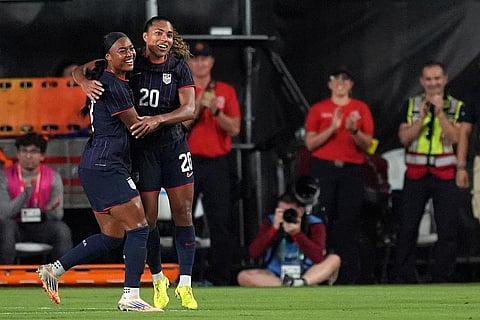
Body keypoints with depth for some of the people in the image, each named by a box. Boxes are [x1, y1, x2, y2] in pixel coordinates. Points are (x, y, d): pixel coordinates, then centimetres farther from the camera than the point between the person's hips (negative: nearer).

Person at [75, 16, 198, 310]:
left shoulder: (179, 67, 0)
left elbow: (189, 109, -11)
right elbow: (79, 70, 1)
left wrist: (158, 119, -27)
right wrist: (86, 83, -23)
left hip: (174, 145, 1)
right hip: (141, 149, -1)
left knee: (183, 214, -3)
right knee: (148, 218, -2)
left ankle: (185, 284, 1)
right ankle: (158, 280, 17)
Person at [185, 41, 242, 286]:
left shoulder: (226, 91, 9)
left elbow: (234, 129, 1)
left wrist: (216, 111, -14)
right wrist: (197, 107, -15)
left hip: (217, 163, 1)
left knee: (221, 223, -6)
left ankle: (219, 279, -4)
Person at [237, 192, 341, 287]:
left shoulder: (314, 224, -8)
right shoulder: (270, 222, -2)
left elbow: (318, 257, -22)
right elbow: (254, 253, -13)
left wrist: (297, 233, -31)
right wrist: (274, 228, -23)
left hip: (308, 276, -1)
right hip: (275, 277, 1)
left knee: (334, 259, -25)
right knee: (243, 276, -26)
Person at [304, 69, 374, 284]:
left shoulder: (361, 109, 11)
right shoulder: (318, 109, 9)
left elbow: (367, 144, 6)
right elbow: (310, 143, 2)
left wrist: (354, 131, -14)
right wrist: (332, 128, -11)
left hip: (352, 170, 1)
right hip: (324, 169, -1)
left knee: (349, 224, -4)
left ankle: (348, 278, -3)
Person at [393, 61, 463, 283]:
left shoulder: (456, 107, 5)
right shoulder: (411, 106, 9)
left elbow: (454, 137, -8)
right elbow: (404, 138, -2)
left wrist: (440, 113, -15)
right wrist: (422, 117, -12)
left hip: (445, 175, -1)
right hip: (416, 173, 1)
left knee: (447, 230, -3)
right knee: (407, 229, 0)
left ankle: (443, 279, 2)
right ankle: (402, 278, 5)